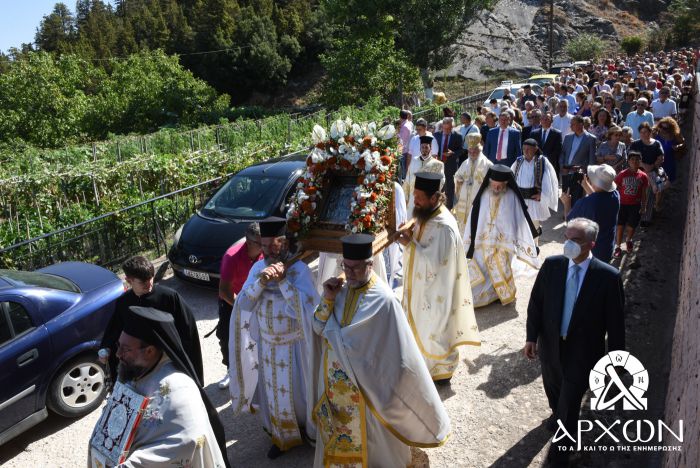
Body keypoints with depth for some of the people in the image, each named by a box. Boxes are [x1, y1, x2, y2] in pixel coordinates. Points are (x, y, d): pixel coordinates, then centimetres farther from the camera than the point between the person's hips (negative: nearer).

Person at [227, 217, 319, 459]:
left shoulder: (299, 269, -17)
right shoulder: (258, 267, -4)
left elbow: (306, 306, -25)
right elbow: (243, 303, -11)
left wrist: (283, 280, -30)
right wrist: (261, 281, -28)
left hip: (294, 343, -4)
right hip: (267, 342, 4)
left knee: (298, 387, 12)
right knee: (274, 390, 16)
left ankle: (308, 428, 38)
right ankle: (282, 436, 36)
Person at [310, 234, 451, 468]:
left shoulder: (383, 300, -23)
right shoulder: (340, 288, -6)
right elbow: (319, 328, -3)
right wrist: (328, 299, -18)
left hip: (365, 383, -5)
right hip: (334, 379, 5)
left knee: (369, 437, 17)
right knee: (336, 432, 24)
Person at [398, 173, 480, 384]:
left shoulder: (444, 227, -28)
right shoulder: (425, 215, 0)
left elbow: (433, 263, -30)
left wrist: (409, 244, -26)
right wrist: (409, 236, -8)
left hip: (436, 290, -9)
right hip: (421, 284, 9)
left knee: (434, 331, 9)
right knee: (420, 327, 23)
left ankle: (441, 370, 31)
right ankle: (425, 362, 43)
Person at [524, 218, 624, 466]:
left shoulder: (608, 276, -18)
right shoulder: (551, 265, -10)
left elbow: (615, 320, -9)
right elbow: (535, 303, -2)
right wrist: (531, 336, -5)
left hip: (583, 352, -3)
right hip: (550, 344, 4)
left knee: (569, 402, 7)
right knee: (553, 389, 26)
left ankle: (560, 450, 31)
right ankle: (558, 416, 59)